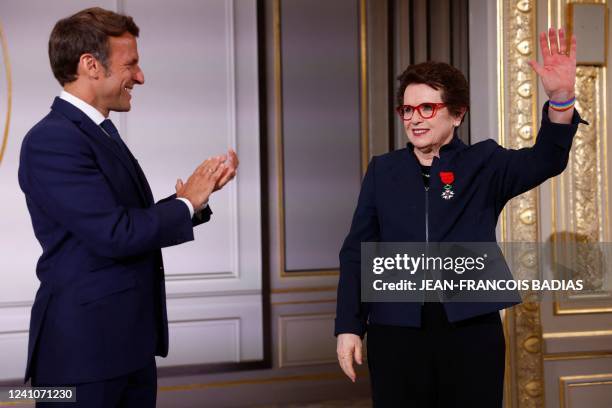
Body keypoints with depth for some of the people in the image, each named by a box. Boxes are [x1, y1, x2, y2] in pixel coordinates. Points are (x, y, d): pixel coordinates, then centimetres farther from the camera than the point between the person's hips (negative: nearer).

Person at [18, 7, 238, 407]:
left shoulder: (102, 133, 13)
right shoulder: (52, 141, -17)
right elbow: (115, 234, -23)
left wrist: (200, 191, 3)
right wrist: (187, 203, -9)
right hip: (82, 349, -9)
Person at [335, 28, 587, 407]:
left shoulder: (484, 163, 4)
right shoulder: (383, 170, 9)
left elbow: (545, 160, -14)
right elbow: (357, 252, 9)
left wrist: (560, 98, -33)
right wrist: (349, 326, 2)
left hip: (471, 330, -1)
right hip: (396, 333, 1)